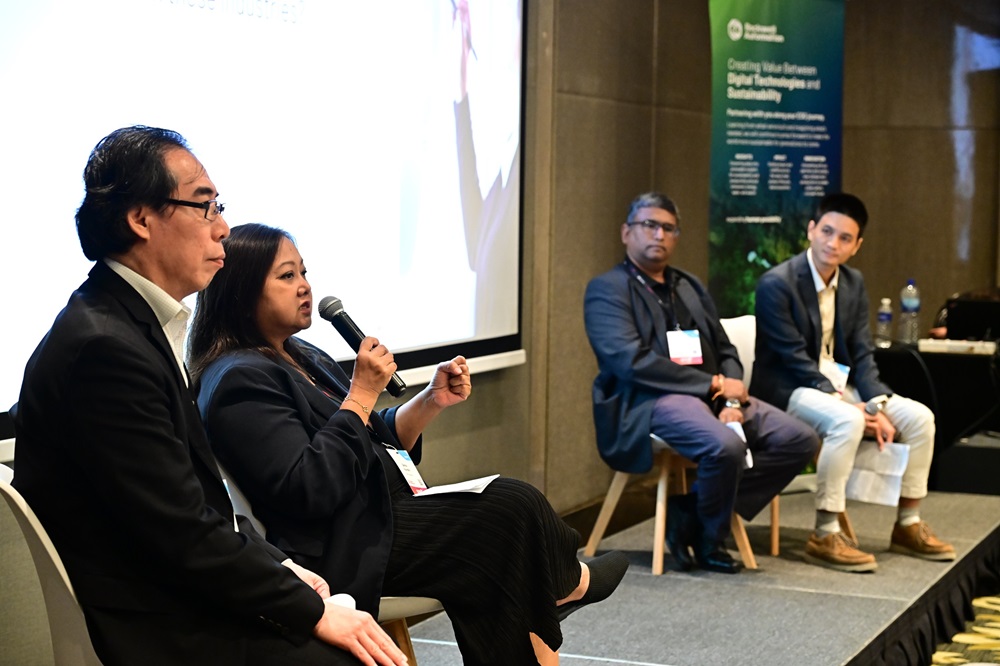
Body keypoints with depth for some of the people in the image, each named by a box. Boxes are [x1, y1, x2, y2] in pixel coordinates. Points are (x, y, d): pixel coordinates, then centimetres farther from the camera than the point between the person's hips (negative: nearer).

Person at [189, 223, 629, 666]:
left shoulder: (301, 358, 15)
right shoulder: (240, 380, -15)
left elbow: (377, 440, 18)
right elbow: (307, 491, -25)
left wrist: (432, 401, 0)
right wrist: (362, 394, -19)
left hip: (377, 517, 10)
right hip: (340, 554, -9)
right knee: (515, 507, -8)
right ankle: (565, 582, 20)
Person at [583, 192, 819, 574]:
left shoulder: (690, 286, 22)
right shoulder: (607, 289, -1)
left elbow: (726, 352, 18)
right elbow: (631, 362, -15)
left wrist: (732, 399, -5)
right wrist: (713, 384, -13)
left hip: (712, 397, 8)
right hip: (651, 401, -8)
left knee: (799, 440, -7)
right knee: (725, 445, -34)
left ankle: (693, 513, -2)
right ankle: (708, 541, -6)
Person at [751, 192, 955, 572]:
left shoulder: (854, 284, 7)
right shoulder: (777, 284, -16)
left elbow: (862, 355, 5)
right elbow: (794, 360, -18)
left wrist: (877, 406, -11)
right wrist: (850, 405, -22)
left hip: (837, 384, 8)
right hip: (789, 390, -8)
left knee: (919, 417, -5)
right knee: (846, 421, -35)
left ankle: (908, 526, 7)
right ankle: (825, 537, -28)